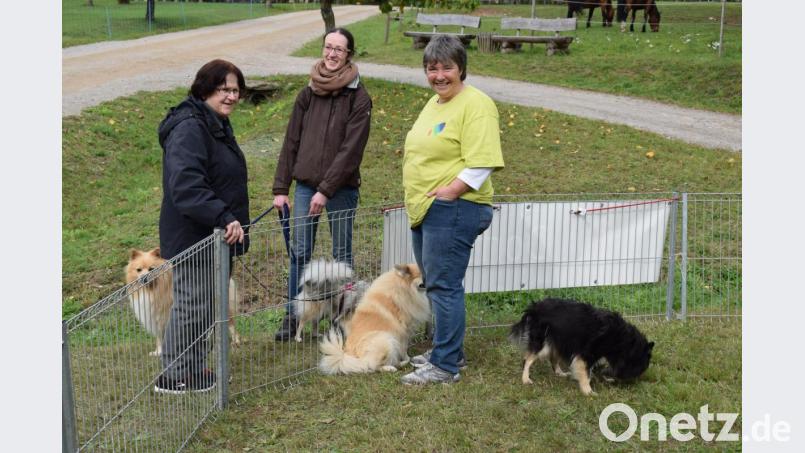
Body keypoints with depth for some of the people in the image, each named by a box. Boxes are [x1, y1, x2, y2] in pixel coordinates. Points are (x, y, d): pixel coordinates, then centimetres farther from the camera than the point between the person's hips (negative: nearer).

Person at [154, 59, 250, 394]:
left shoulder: (216, 124, 14)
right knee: (191, 305, 0)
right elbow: (185, 186, -32)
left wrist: (231, 221, 26)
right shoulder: (189, 129, -20)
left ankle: (194, 370, 30)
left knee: (206, 305, 17)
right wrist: (224, 218, -38)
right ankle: (173, 377, 13)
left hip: (213, 236, 10)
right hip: (192, 238, -10)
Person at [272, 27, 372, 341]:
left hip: (341, 189, -3)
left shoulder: (358, 98, -6)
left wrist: (326, 190, -18)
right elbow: (291, 142, 7)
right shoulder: (308, 94, 6)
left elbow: (350, 150, -13)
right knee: (299, 252, 5)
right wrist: (280, 188, 3)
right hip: (305, 185, 3)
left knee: (342, 254, 7)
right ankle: (292, 316, 14)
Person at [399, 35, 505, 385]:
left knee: (443, 285, -7)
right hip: (424, 210, 10)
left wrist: (447, 194, -20)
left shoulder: (476, 105, -12)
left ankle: (445, 365, 1)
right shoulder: (434, 103, 18)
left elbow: (480, 166, -19)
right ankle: (448, 350, 29)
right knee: (434, 284, 16)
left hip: (453, 210, -10)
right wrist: (417, 198, 15)